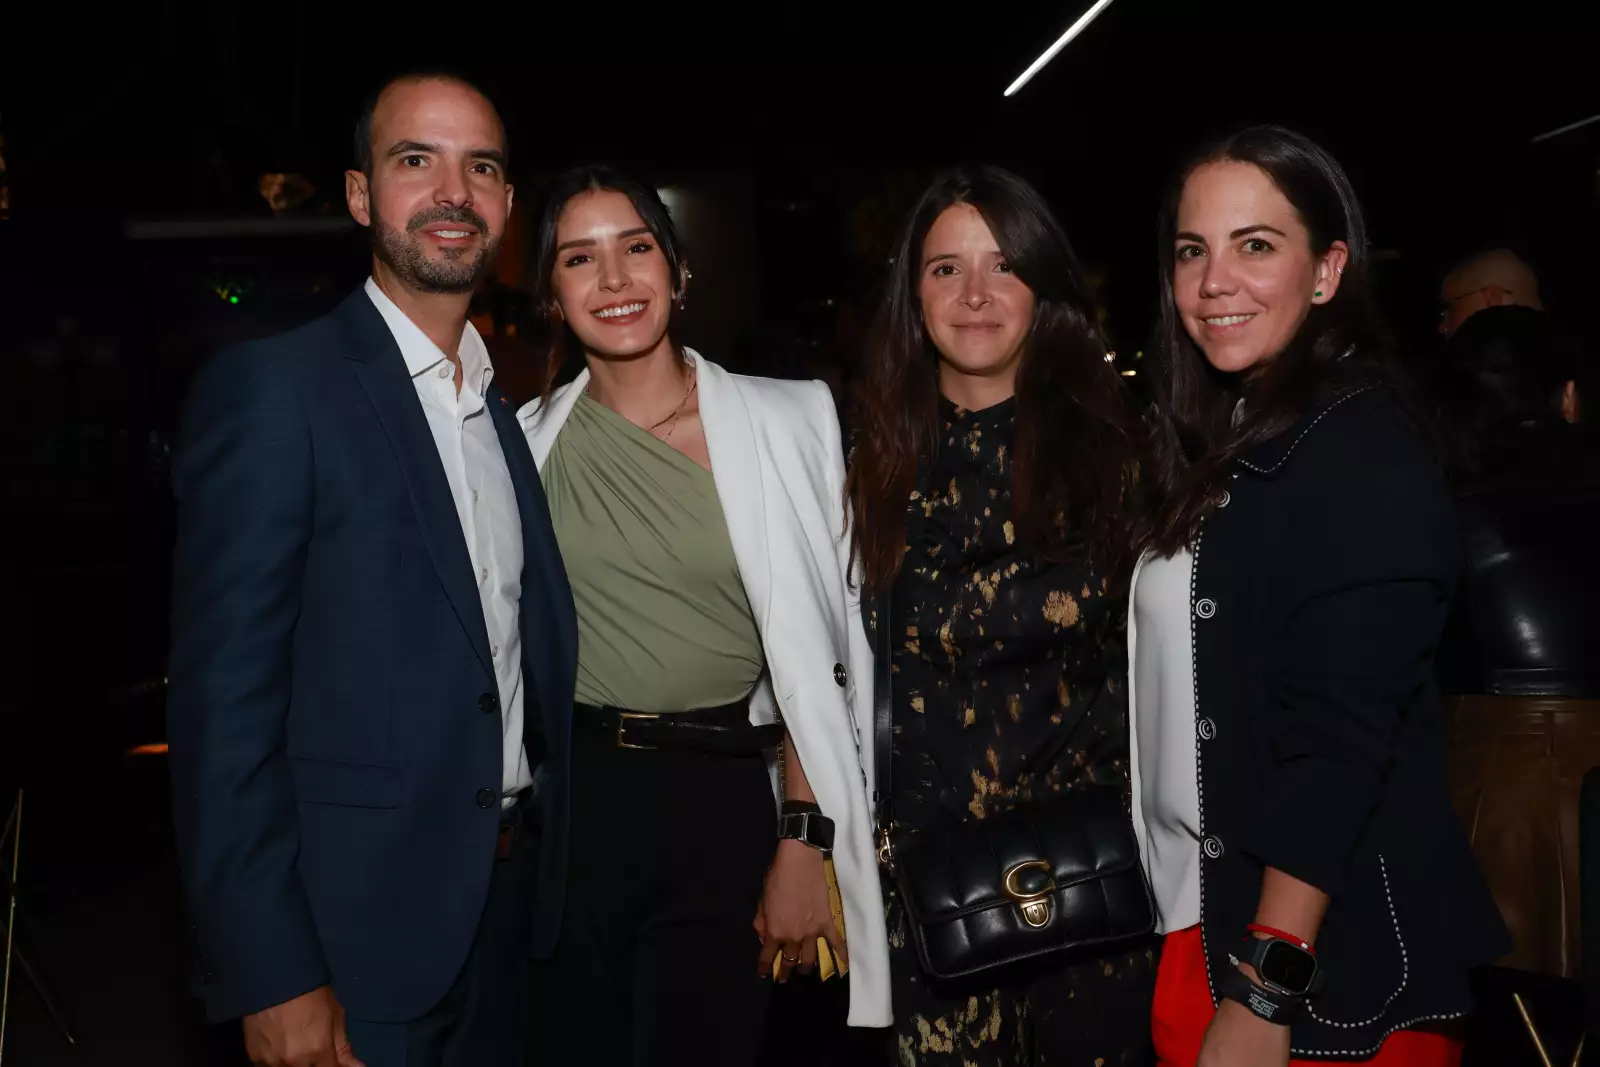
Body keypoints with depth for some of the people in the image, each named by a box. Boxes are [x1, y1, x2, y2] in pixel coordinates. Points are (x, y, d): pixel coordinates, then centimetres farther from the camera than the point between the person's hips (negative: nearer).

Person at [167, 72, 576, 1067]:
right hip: (359, 922, -6)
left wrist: (544, 860, 5)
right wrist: (270, 977, -17)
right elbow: (225, 701, -15)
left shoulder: (511, 407, 9)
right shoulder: (272, 388, -12)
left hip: (511, 900, 6)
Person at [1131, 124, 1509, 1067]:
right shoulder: (1216, 448, 9)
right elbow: (1176, 692, 8)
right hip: (1198, 917, 7)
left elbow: (1339, 742, -21)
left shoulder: (1367, 461, -15)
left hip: (1334, 954, -7)